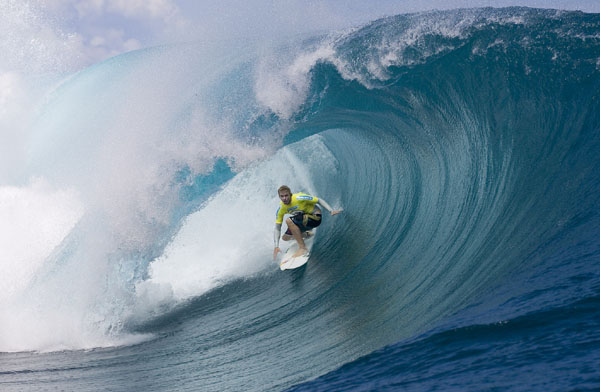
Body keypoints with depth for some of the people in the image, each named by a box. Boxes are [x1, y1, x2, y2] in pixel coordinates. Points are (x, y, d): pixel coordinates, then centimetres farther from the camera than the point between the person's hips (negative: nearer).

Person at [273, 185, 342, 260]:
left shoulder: (299, 198, -25)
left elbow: (319, 200, -17)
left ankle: (302, 248, -24)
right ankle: (307, 234, 27)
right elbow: (277, 228, -6)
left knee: (289, 220, -28)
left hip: (315, 217, -7)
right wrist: (276, 246, -15)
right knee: (285, 237, 3)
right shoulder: (281, 209, -9)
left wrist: (332, 211, -29)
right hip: (302, 220, 7)